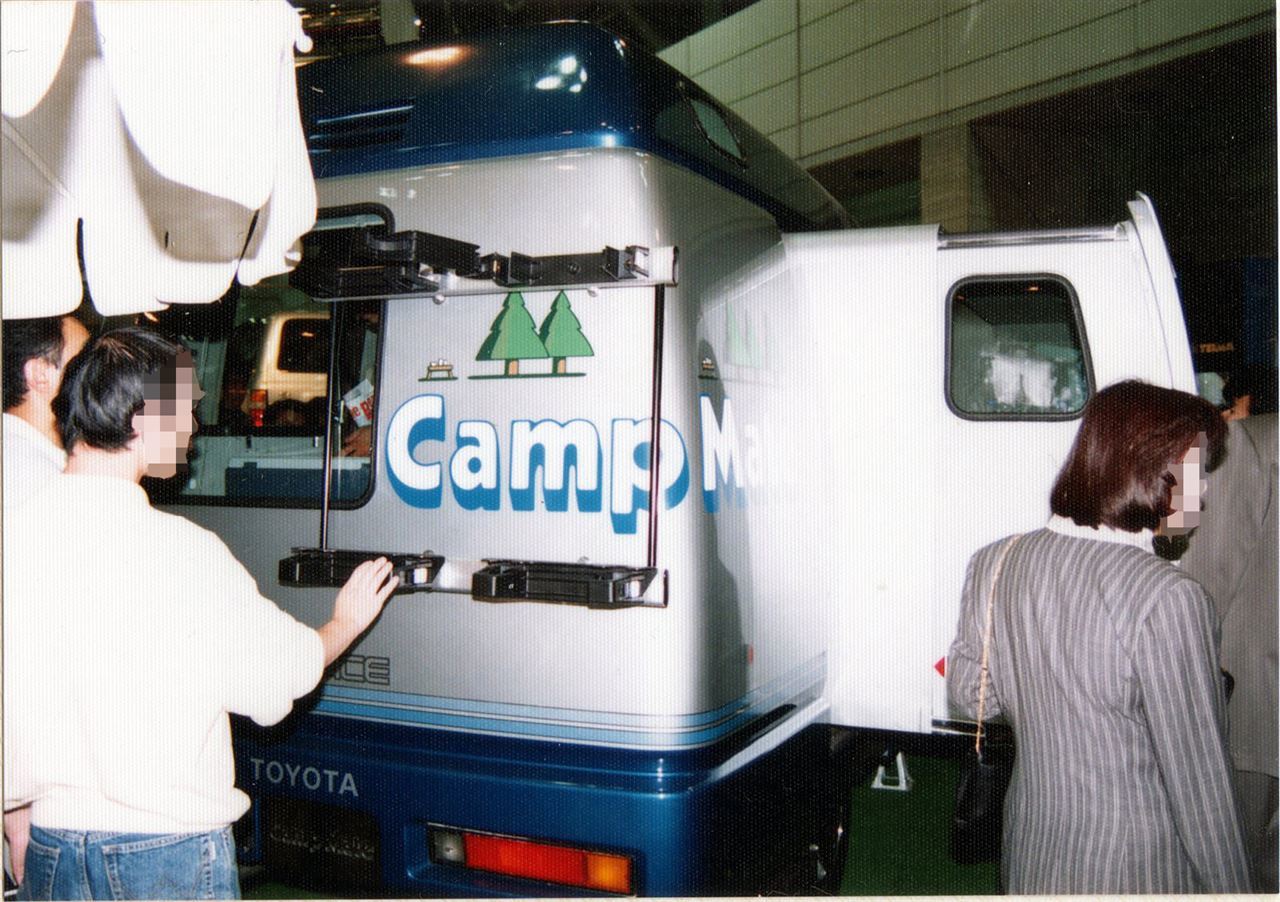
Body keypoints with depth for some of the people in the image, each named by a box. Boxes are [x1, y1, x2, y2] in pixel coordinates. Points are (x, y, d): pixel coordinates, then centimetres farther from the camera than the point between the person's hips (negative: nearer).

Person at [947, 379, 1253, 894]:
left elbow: (968, 696, 5)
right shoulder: (1169, 599, -24)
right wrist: (1231, 887, -5)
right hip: (1138, 872, -5)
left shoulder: (992, 564, -7)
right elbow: (1200, 781, -18)